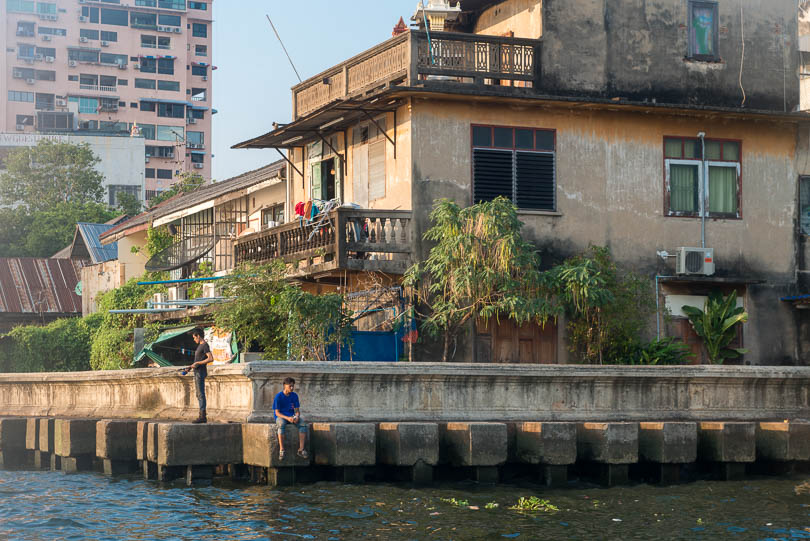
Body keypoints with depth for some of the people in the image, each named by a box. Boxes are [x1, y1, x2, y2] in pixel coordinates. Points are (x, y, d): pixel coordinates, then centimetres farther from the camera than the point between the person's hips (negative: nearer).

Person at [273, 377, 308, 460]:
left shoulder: (294, 396, 4)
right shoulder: (278, 397, -9)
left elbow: (297, 410, 7)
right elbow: (277, 412, -11)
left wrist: (297, 417, -18)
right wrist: (287, 418, -27)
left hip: (291, 416, 4)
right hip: (280, 416, -4)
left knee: (303, 424, -26)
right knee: (281, 425, -40)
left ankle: (301, 450, -25)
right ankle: (281, 450, -39)